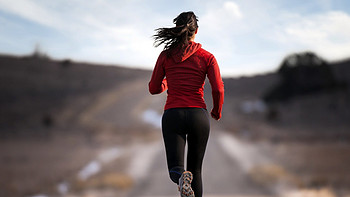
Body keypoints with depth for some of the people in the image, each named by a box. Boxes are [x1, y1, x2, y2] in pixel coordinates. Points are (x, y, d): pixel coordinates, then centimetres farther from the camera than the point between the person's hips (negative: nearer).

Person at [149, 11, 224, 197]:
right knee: (195, 169, 14)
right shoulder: (207, 57, 2)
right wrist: (217, 112, 13)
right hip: (199, 115, 0)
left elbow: (154, 88, 9)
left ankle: (182, 177, -39)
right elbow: (218, 90, -6)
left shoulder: (165, 56, 5)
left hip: (172, 115, 0)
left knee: (175, 169, -3)